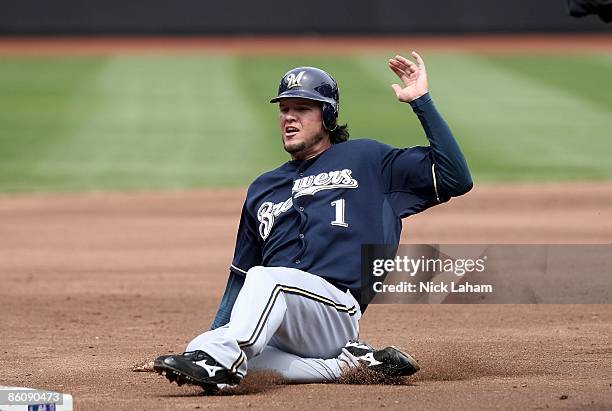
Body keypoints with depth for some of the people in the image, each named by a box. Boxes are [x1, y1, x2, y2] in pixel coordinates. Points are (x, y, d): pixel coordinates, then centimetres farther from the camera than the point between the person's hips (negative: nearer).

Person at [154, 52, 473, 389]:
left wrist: (421, 101, 1)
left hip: (337, 308, -6)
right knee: (200, 347, -25)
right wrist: (216, 334, 18)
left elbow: (455, 178, 4)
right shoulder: (263, 189, 29)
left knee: (265, 277, -34)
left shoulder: (366, 160, 14)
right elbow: (240, 276, 31)